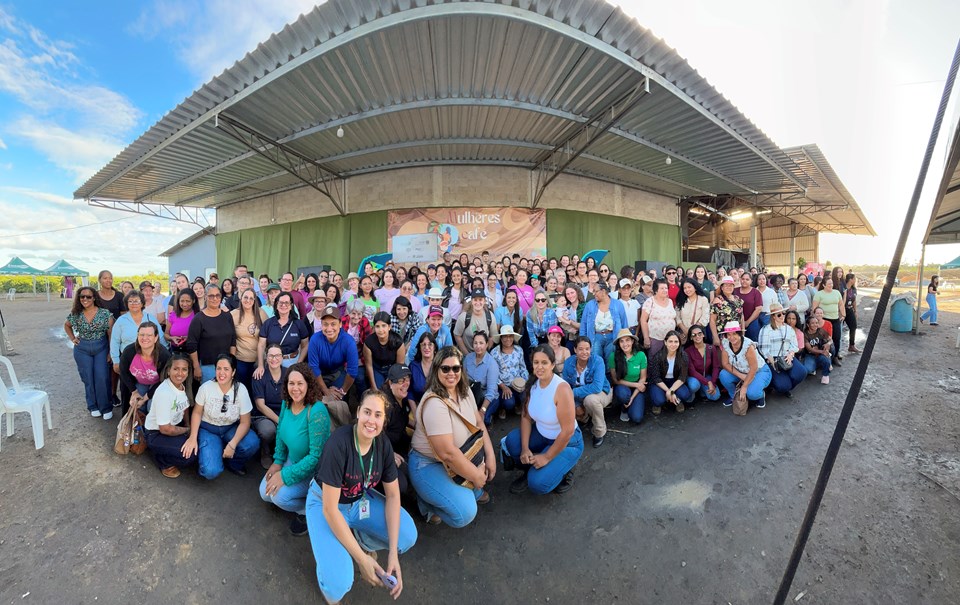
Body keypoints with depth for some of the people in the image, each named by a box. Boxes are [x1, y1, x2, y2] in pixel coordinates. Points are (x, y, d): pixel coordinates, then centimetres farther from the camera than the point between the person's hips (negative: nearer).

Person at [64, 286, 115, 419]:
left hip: (101, 348, -3)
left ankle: (106, 407, 7)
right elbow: (66, 325, 21)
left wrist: (111, 351, -9)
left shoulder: (105, 313, -9)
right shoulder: (75, 314, -1)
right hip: (82, 350, 3)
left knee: (102, 377, -4)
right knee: (88, 379, 9)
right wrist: (72, 338, 6)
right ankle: (93, 406, 22)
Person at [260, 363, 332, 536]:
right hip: (292, 460, 7)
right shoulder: (286, 403, -10)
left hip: (314, 470, -7)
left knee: (279, 496, -19)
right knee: (265, 493, 4)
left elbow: (316, 456, -28)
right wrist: (278, 461, 3)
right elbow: (280, 431, 9)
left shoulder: (317, 412, -33)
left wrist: (285, 476, -22)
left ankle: (308, 511, 8)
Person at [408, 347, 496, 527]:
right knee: (465, 513, -19)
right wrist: (476, 476, -20)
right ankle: (427, 500, 7)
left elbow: (478, 423, 1)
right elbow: (447, 453, -31)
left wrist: (490, 456, -9)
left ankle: (471, 490, 20)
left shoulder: (464, 390, -5)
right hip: (429, 464, -8)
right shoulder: (434, 404, -31)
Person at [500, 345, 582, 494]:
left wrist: (547, 457, -18)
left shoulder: (562, 389, -29)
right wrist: (525, 448, -15)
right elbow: (526, 416, -5)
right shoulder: (533, 384, -9)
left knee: (538, 483, -20)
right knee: (511, 441, -20)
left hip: (567, 442, -6)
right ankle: (530, 470, 9)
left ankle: (564, 468, 10)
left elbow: (568, 431, -26)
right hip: (542, 435, 6)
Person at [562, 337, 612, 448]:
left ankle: (600, 432, -8)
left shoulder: (597, 361, -27)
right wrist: (576, 405, -22)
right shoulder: (569, 363, -16)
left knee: (590, 399, -37)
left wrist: (574, 393, -35)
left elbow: (597, 387, -37)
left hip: (601, 393, -4)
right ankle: (585, 416, 19)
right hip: (579, 397, 4)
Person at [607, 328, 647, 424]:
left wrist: (632, 397, -13)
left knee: (637, 418, -19)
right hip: (621, 387, 0)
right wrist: (635, 384, -15)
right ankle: (623, 410, 0)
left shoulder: (641, 355, -13)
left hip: (637, 390, 1)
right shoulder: (613, 356, -16)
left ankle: (637, 403, 17)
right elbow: (615, 380, -9)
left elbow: (643, 378, -6)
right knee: (623, 393, -36)